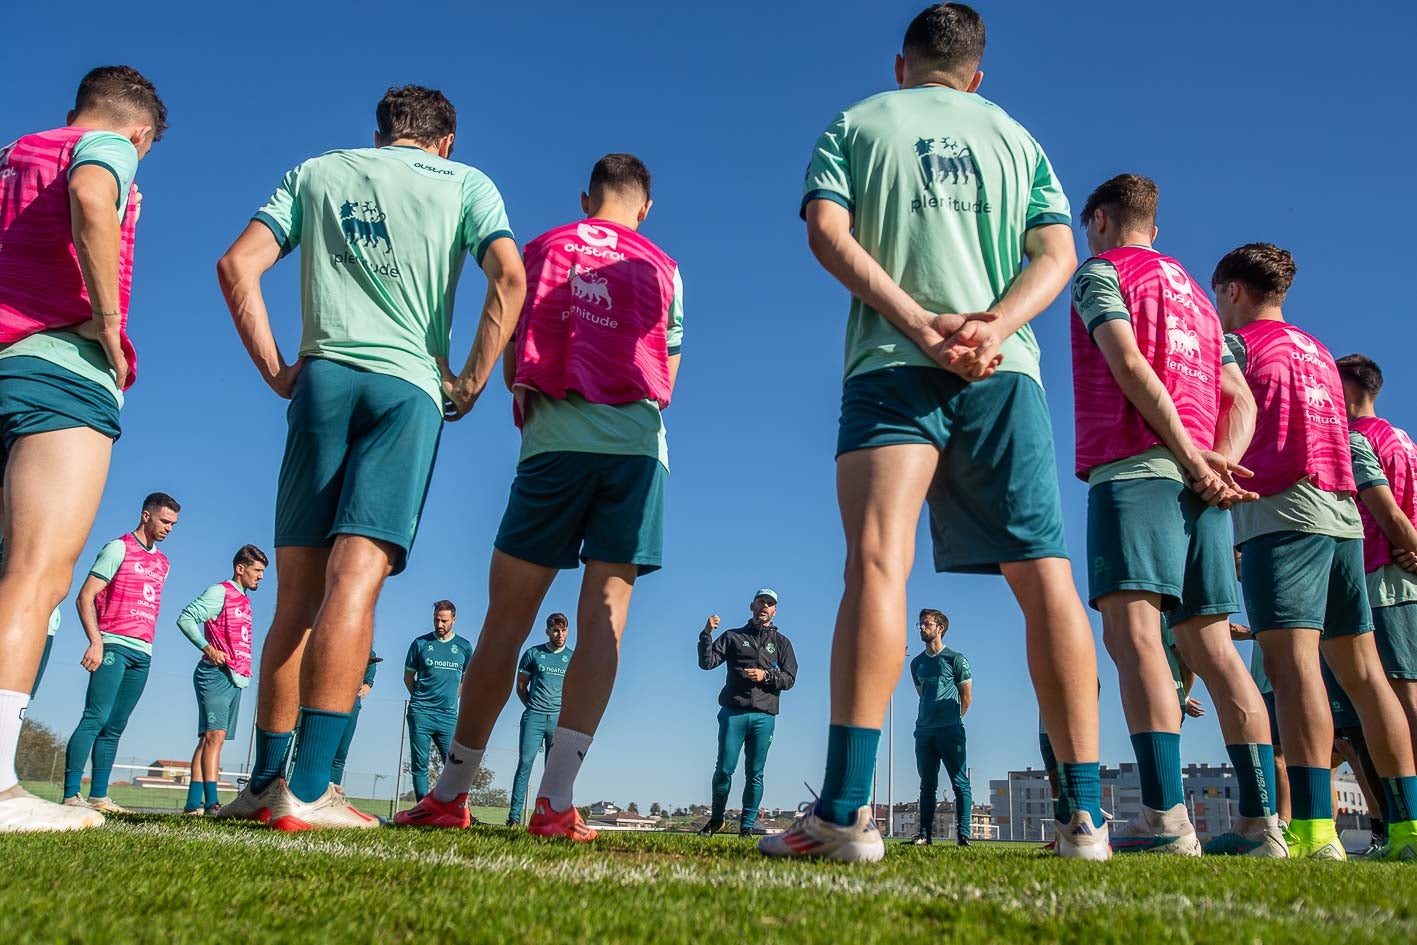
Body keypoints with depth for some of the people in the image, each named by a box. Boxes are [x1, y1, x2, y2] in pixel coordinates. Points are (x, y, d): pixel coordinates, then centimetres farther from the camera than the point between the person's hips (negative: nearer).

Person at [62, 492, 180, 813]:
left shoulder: (163, 563, 20)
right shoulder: (119, 549, -1)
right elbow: (85, 597, -7)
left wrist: (147, 646, 13)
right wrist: (96, 641, -18)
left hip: (143, 653, 7)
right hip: (114, 646, -7)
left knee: (115, 727, 6)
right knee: (95, 718, -14)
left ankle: (99, 797, 8)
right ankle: (71, 795, -16)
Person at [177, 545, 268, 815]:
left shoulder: (245, 601, 21)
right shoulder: (220, 592, -3)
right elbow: (186, 618, -12)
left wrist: (246, 669, 13)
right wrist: (207, 648, -20)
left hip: (236, 678, 9)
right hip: (216, 674, -9)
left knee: (209, 737, 6)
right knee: (214, 734, -16)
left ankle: (194, 802, 7)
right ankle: (211, 801, -22)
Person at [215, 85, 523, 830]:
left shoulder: (316, 171, 20)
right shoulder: (465, 182, 14)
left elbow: (238, 264, 8)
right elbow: (510, 278, -3)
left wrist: (276, 371, 9)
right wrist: (471, 381, 0)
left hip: (322, 377, 3)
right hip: (408, 384, -2)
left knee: (298, 591, 6)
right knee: (356, 580, -11)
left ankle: (264, 782, 8)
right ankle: (307, 789, -16)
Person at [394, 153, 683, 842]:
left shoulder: (540, 251, 14)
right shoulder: (663, 270, 14)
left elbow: (512, 366, 11)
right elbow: (664, 384, 14)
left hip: (554, 440, 0)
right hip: (636, 444, 0)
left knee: (507, 616, 3)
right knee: (605, 614, -3)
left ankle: (451, 790, 9)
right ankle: (556, 798, -10)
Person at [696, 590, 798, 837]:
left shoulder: (781, 642, 17)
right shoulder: (733, 637, 14)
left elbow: (789, 679, 6)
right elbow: (707, 662, 2)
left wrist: (766, 676, -11)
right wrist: (706, 634, -11)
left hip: (764, 716, 1)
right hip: (733, 712, -1)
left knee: (755, 774, 0)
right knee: (724, 769, -3)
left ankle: (747, 826, 7)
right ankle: (716, 819, 16)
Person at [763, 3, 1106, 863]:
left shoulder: (856, 124, 18)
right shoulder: (1017, 137, 24)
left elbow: (827, 230, 0)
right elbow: (1057, 253, 10)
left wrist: (919, 322, -8)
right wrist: (994, 325, -6)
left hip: (891, 362, -2)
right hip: (1006, 370, 3)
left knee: (878, 559, -15)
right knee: (1044, 573, 2)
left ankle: (847, 807, -25)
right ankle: (1085, 813, 3)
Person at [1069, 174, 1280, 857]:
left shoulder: (1099, 271, 8)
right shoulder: (1196, 293, 30)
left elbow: (1129, 364, -10)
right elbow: (1241, 401, 18)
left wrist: (1192, 456, -11)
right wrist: (1221, 464, 1)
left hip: (1134, 467, -7)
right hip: (1200, 482, 8)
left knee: (1132, 630, -15)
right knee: (1210, 645, 4)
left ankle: (1165, 817, -25)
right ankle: (1260, 821, 2)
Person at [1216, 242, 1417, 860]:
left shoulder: (1236, 343, 4)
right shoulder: (1318, 352, 26)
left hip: (1282, 513, -8)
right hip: (1341, 513, 8)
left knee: (1291, 661, -17)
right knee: (1360, 668, 7)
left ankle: (1313, 829, -25)